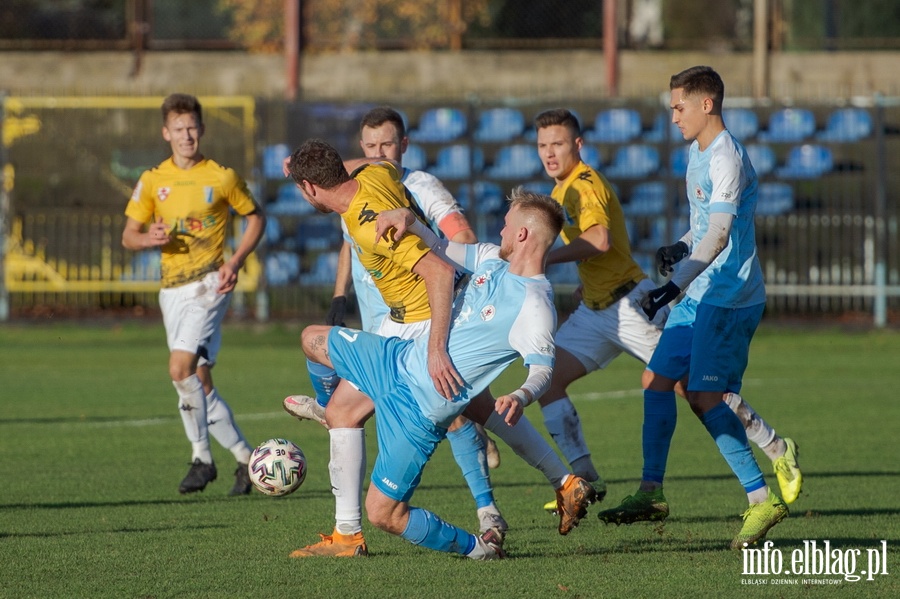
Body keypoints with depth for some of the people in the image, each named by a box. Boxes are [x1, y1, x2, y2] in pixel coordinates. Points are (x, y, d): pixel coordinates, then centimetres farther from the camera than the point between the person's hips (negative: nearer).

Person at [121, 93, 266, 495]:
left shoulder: (221, 178, -2)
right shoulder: (152, 181, 7)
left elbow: (255, 217, 10)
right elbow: (128, 236, 11)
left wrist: (236, 261, -5)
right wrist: (148, 239, -13)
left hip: (209, 284, -5)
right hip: (172, 287, 5)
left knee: (181, 367, -22)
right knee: (200, 383, 6)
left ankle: (201, 457, -12)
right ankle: (245, 457, 17)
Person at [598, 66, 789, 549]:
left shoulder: (726, 158, -17)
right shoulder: (697, 154, 15)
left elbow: (719, 236, -25)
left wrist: (672, 287, -30)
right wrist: (681, 248, 8)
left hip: (730, 296, -10)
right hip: (699, 294, 10)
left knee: (704, 396, -15)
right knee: (657, 379, 10)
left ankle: (762, 499, -12)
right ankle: (651, 493, 17)